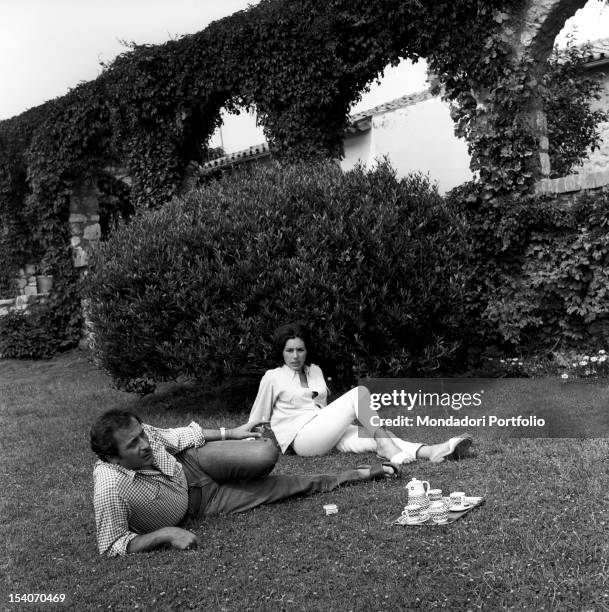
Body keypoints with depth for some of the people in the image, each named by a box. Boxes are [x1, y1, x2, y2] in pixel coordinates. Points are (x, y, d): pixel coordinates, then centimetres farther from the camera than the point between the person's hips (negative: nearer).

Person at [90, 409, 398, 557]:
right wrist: (165, 534, -36)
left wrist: (229, 433, 3)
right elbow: (112, 546, -26)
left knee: (266, 454, -22)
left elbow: (176, 436, -2)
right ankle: (343, 478, 15)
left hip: (189, 464, 3)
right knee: (277, 487, -7)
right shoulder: (110, 491, -36)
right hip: (188, 511, -3)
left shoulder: (142, 432, -21)